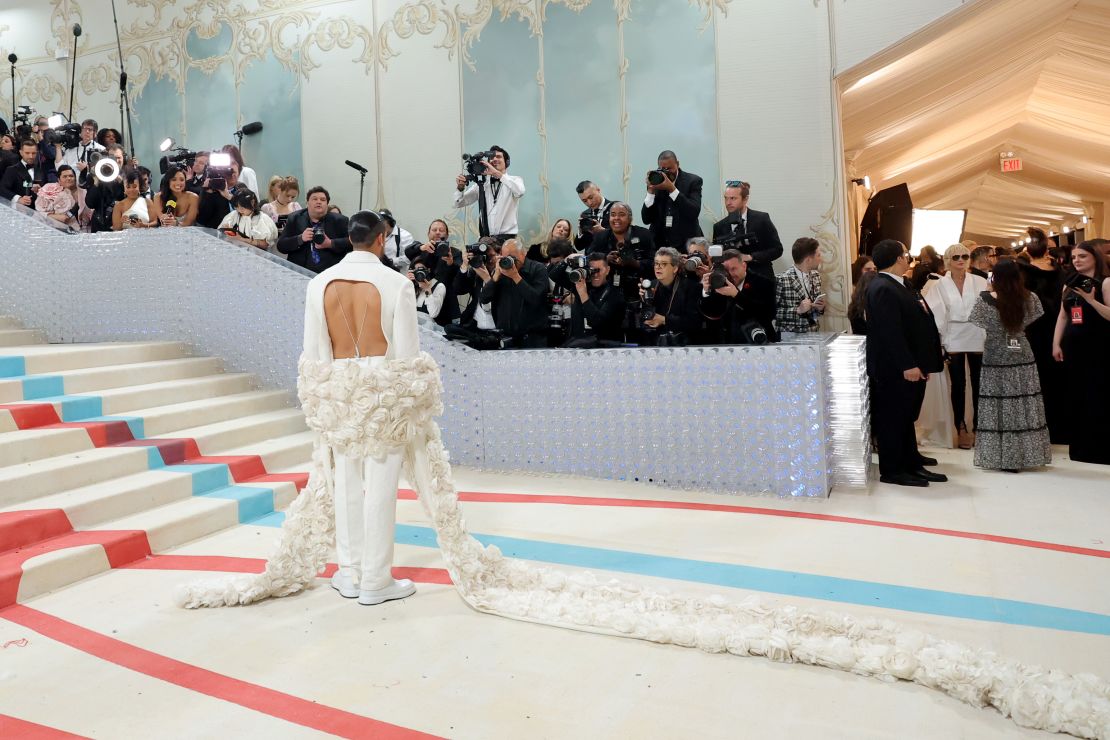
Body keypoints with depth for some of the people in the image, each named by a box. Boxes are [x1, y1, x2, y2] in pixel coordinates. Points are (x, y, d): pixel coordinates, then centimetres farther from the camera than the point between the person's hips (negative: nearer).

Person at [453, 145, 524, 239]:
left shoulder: (514, 180, 4)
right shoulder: (482, 183, 11)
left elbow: (519, 191, -20)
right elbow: (459, 203, 10)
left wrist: (497, 173, -25)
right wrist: (460, 188, -10)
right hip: (485, 238, 2)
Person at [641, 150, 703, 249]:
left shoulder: (693, 181, -1)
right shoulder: (655, 180, 5)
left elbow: (694, 212, -17)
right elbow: (646, 219, -1)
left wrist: (672, 189, -20)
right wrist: (651, 191, -12)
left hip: (686, 242, -2)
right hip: (659, 243, 2)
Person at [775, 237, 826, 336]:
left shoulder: (816, 276, 8)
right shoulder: (783, 280, -13)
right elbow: (772, 311, -12)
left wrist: (820, 307, -2)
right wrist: (798, 310, -20)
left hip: (813, 332, 5)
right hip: (790, 334, -5)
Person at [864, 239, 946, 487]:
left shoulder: (897, 285, 14)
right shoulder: (883, 288, -18)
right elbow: (890, 331, -24)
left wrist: (920, 363, 15)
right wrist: (908, 365, -24)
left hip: (909, 365, 10)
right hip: (894, 369, -10)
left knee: (905, 417, 17)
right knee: (892, 418, 0)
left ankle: (910, 462, 27)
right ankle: (892, 471, 9)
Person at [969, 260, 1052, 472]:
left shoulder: (987, 298, -15)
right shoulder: (1029, 298, -6)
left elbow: (976, 320, 0)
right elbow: (1032, 317, 10)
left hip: (996, 360, -3)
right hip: (1023, 358, 3)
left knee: (999, 408, 4)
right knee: (1024, 407, 11)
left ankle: (1003, 457, 8)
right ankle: (1027, 454, 19)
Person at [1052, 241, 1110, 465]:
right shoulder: (1069, 284, 13)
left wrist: (1091, 300, -24)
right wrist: (1056, 344, 7)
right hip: (1072, 347, 6)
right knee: (1076, 400, 10)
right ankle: (1079, 449, 18)